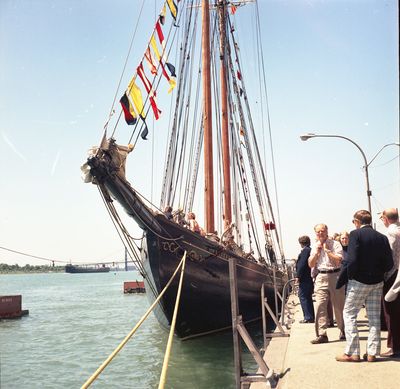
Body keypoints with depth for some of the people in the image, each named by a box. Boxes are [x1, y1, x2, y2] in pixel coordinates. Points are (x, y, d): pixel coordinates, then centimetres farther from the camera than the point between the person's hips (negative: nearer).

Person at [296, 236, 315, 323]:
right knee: (308, 297, 15)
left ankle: (308, 317, -7)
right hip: (310, 277, 10)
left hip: (305, 278, -10)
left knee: (302, 296, -5)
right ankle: (311, 317, 20)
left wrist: (298, 276, -16)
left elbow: (302, 264, -20)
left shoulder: (305, 250, -14)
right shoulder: (310, 250, 15)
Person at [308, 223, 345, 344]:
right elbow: (310, 264, 9)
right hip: (321, 277, 3)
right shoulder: (315, 247, 13)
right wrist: (317, 252, -2)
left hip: (335, 276, -3)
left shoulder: (335, 244, -1)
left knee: (339, 305, 7)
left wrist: (327, 250, -11)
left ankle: (343, 331, 26)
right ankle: (321, 334, -5)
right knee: (320, 306, -7)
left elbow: (338, 261, -13)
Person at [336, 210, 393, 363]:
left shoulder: (356, 234, -12)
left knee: (349, 314, 5)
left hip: (359, 281, -5)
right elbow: (389, 264, 1)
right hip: (377, 282, 5)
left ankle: (352, 353, 3)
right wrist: (378, 273, 13)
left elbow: (351, 259, -21)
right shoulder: (382, 237, 3)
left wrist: (350, 276, -6)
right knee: (374, 317, 11)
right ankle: (372, 353, 16)